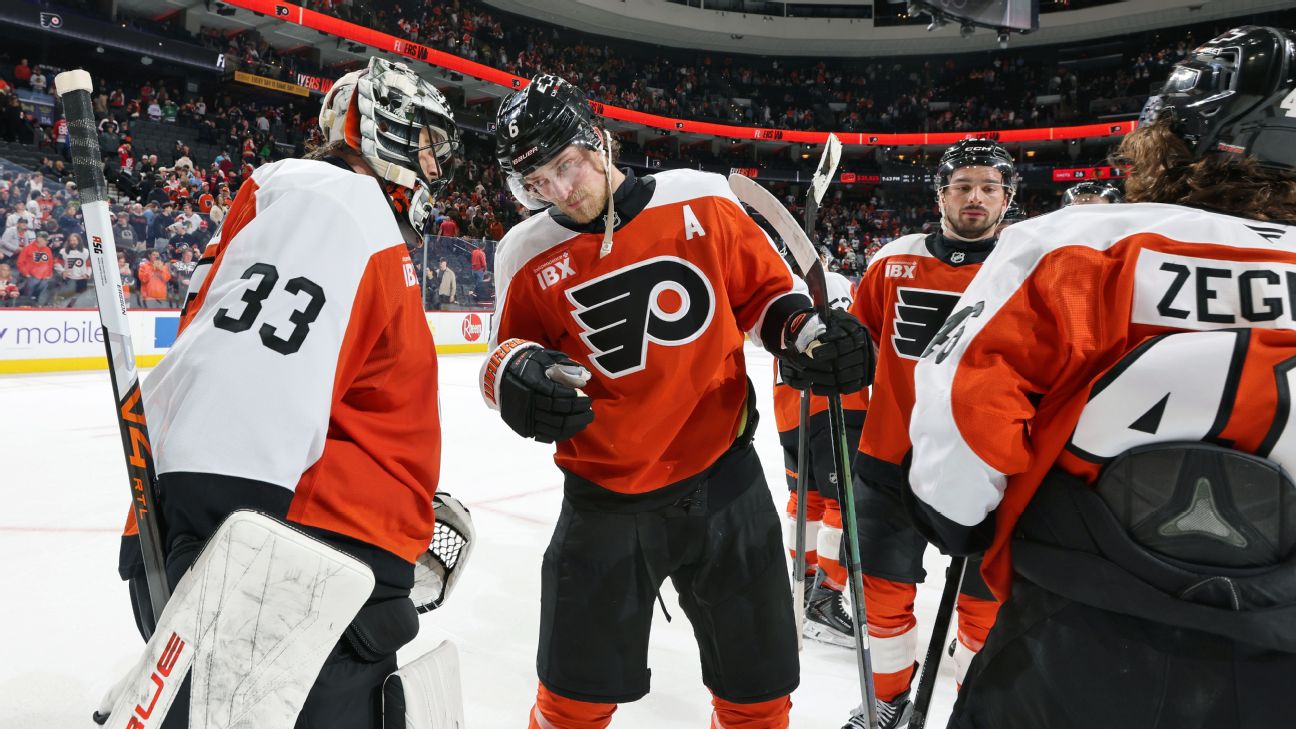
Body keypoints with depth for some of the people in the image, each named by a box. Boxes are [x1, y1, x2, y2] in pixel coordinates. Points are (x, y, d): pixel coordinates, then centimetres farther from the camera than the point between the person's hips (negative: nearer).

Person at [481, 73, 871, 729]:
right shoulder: (528, 257, -4)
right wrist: (515, 372, -18)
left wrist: (803, 331, -11)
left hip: (724, 479, 1)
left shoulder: (701, 201, -4)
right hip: (606, 499, 0)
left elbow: (763, 288, 7)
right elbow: (509, 351, 4)